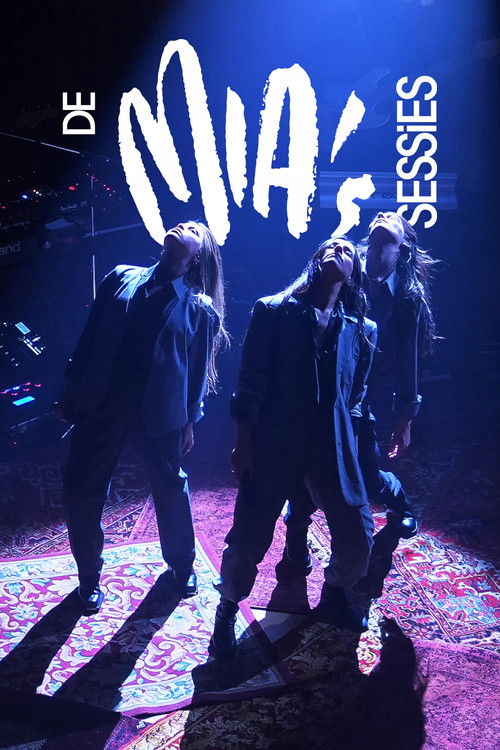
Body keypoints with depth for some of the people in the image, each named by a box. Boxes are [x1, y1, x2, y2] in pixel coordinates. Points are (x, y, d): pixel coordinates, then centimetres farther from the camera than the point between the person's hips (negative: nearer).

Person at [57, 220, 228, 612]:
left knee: (171, 489, 12)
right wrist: (72, 389, 5)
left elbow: (198, 370, 4)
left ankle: (181, 564, 37)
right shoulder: (122, 278, 10)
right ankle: (89, 576, 27)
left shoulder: (200, 308, 3)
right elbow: (90, 336, 9)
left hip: (159, 413, -2)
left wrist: (189, 422, 2)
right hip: (99, 403, 2)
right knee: (81, 491, 6)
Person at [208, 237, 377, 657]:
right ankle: (227, 610, 27)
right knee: (248, 539, -1)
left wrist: (350, 449, 9)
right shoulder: (274, 312, 1)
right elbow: (251, 383, -2)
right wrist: (244, 444, -5)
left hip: (333, 448, 3)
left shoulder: (361, 330, 10)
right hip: (273, 444, -3)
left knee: (358, 537, 2)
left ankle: (335, 594, 35)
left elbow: (356, 396, 13)